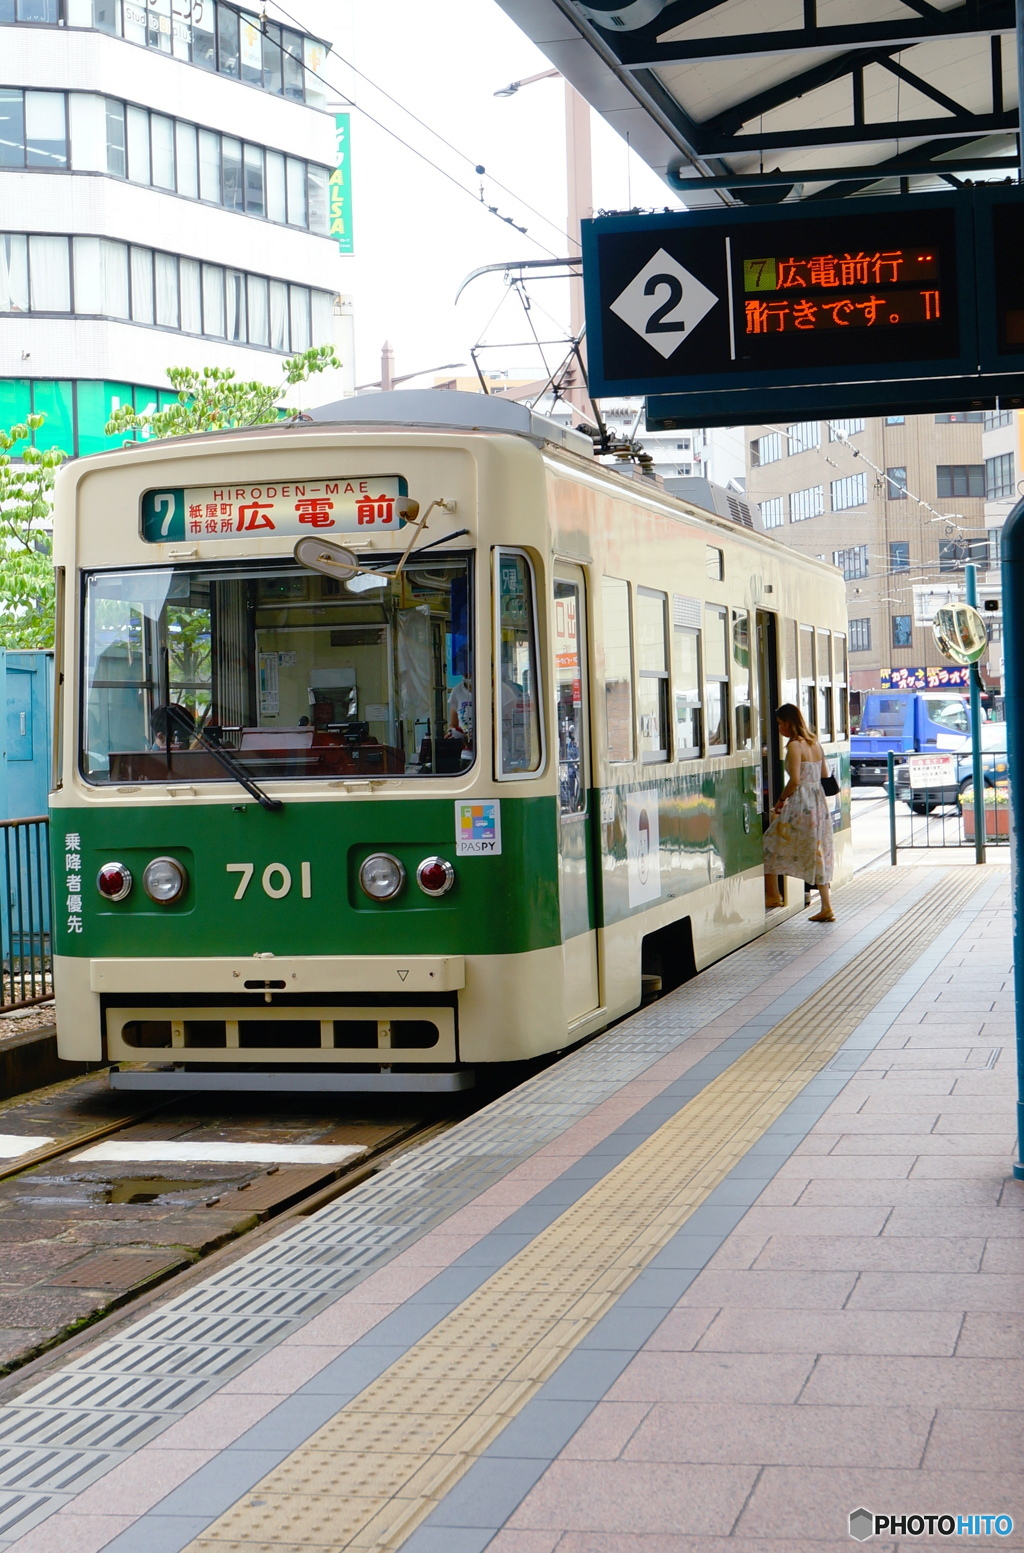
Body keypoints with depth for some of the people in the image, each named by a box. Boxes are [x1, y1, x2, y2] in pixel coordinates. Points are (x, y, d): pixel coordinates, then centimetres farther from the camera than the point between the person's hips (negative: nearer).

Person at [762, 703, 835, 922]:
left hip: (801, 805, -8)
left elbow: (795, 781, -19)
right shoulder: (814, 743, 12)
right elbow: (825, 775, 19)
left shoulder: (794, 745, -13)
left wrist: (781, 800, -4)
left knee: (770, 846, 6)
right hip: (819, 803, 8)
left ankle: (773, 895, 9)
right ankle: (826, 907, 6)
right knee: (817, 854, 9)